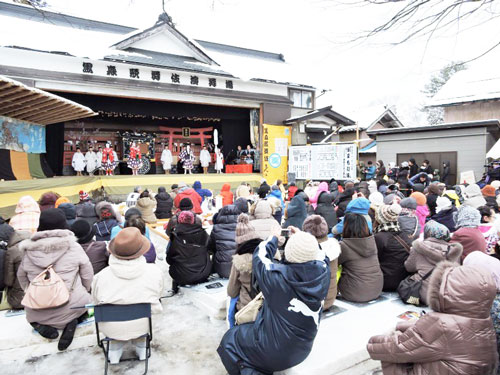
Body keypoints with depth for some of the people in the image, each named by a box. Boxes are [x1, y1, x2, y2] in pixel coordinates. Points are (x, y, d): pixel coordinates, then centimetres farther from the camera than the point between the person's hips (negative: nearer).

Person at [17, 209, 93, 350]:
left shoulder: (29, 251, -2)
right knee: (86, 301, 30)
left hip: (38, 313, 3)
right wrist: (83, 293, 17)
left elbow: (21, 277, 13)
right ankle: (71, 321, 0)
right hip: (73, 306, -2)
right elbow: (87, 275, -3)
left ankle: (42, 325, 3)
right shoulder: (74, 247, -10)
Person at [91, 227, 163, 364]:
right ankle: (140, 344, 31)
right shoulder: (154, 272, -20)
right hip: (143, 326, 0)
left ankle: (115, 346, 27)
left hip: (111, 329, 0)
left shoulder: (101, 277, -21)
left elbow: (96, 301, -2)